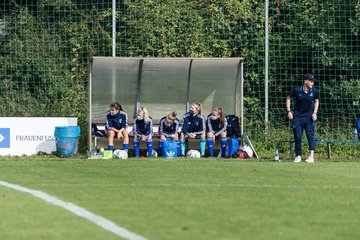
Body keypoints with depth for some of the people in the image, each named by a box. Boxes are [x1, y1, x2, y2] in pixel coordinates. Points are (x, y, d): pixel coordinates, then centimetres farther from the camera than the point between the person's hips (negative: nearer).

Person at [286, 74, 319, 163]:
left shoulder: (314, 91, -3)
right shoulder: (297, 90, -9)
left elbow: (316, 101, 15)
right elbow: (288, 99, 7)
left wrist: (315, 113, 4)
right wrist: (289, 111, -1)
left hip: (309, 117, 0)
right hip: (297, 116, 0)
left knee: (310, 135, -13)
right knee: (297, 136, 0)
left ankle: (311, 156, -18)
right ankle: (298, 156, 12)